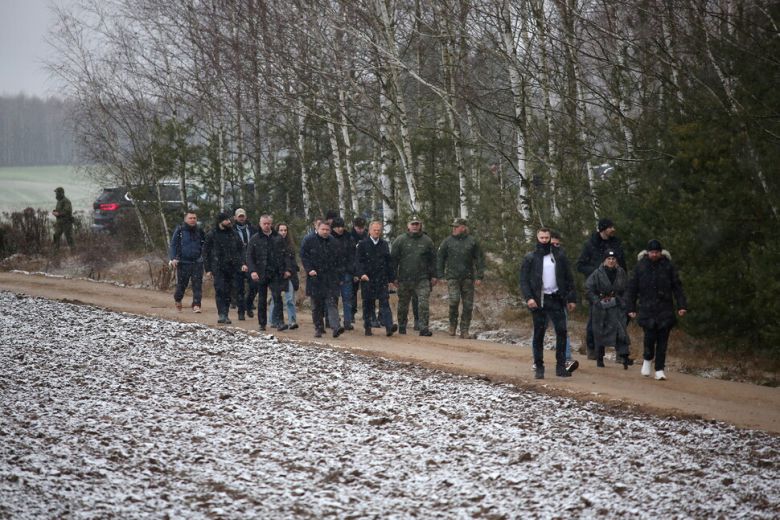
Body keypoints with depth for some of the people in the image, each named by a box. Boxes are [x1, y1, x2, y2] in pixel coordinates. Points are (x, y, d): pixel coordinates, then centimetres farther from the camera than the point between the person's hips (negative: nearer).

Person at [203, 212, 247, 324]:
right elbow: (206, 253, 5)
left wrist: (243, 263, 1)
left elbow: (241, 250, 16)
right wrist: (208, 269, 0)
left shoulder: (234, 234, 13)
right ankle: (221, 315, -16)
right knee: (220, 291, -13)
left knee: (228, 292, 4)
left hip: (232, 268, 3)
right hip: (218, 268, -3)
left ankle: (225, 315, 11)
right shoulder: (212, 235, 3)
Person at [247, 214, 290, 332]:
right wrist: (252, 271, -12)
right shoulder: (255, 239, 4)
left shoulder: (278, 239, 8)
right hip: (261, 274, 0)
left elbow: (284, 255, 10)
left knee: (277, 297, -12)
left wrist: (287, 269, -2)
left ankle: (279, 322, -16)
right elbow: (249, 257, 1)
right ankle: (262, 323, 16)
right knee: (262, 300, 8)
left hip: (275, 274, 0)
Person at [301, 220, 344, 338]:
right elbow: (304, 257, 0)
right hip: (315, 278, -1)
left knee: (331, 302, -10)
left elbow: (338, 260, 16)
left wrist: (338, 274, 9)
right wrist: (309, 270, -13)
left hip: (330, 279, 1)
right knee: (316, 305, 5)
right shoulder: (310, 242, 3)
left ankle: (335, 328, -21)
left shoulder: (333, 243, 11)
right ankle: (318, 328, 14)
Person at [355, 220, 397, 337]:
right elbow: (358, 261, -6)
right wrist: (361, 274, -22)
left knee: (384, 302, -9)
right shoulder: (362, 244, 1)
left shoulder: (384, 244, 12)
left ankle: (389, 326, -19)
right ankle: (367, 328, 14)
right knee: (368, 304, 5)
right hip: (367, 279, -2)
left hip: (382, 279, 2)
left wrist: (391, 278, 11)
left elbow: (389, 262, 15)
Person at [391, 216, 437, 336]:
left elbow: (433, 259, 11)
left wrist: (433, 276, 7)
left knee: (423, 303, -10)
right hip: (404, 279, 0)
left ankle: (424, 328, -10)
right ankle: (402, 326, 27)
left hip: (422, 279, 0)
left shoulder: (427, 241, 7)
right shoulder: (400, 240, 3)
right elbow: (393, 259, 4)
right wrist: (394, 276, 0)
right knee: (403, 304, 11)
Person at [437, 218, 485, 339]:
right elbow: (440, 258, 9)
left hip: (468, 278, 1)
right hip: (452, 277, -1)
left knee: (468, 305, 2)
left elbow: (480, 259, 8)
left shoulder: (472, 241, 5)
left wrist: (479, 276, 1)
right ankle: (452, 325, 5)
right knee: (454, 301, -17)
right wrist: (440, 275, 2)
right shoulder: (448, 241, 5)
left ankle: (464, 330, 11)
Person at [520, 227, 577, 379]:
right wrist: (528, 297, -16)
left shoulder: (559, 256, 8)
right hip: (539, 301, -2)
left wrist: (571, 298, 4)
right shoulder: (530, 258, 3)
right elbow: (524, 280, -1)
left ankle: (561, 366, 0)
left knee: (561, 331, -5)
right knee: (538, 334, 2)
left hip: (556, 299, 2)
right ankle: (539, 367, 7)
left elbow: (568, 278, 10)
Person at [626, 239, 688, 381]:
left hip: (665, 309, 1)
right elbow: (632, 288, 8)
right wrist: (631, 308, 5)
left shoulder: (668, 266, 3)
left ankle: (659, 370, 7)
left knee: (662, 339, -1)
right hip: (647, 309, -1)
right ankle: (648, 359, 16)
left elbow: (677, 287, 4)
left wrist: (682, 305, -5)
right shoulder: (640, 266, 3)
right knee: (650, 335, -13)